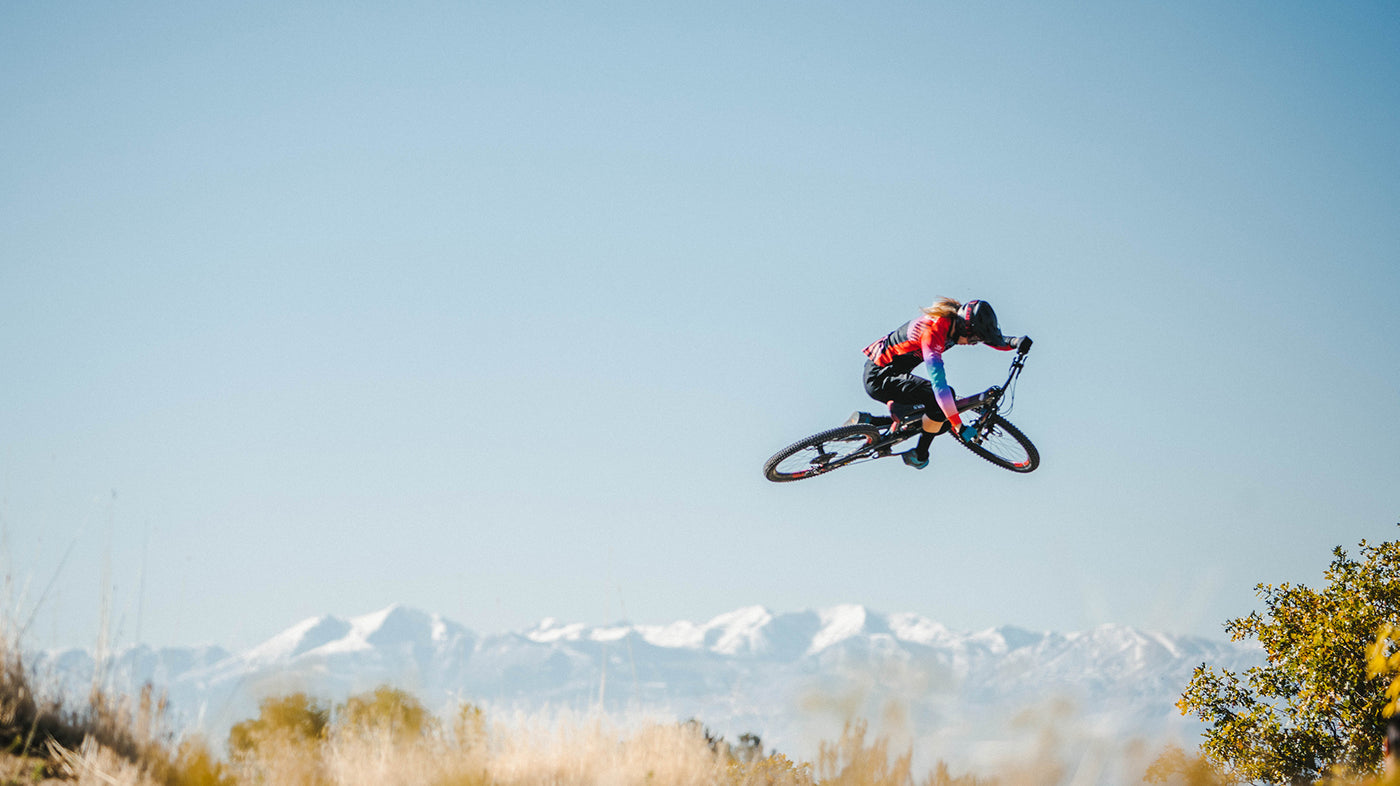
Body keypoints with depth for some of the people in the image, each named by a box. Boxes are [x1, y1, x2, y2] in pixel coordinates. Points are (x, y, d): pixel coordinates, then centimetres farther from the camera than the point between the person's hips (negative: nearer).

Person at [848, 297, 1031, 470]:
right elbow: (939, 384, -34)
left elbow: (994, 341, 8)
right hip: (879, 378, -10)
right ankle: (919, 456, -4)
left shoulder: (953, 321, -3)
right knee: (939, 400, -23)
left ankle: (864, 421, 17)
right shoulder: (933, 332, -30)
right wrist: (959, 426, -34)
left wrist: (1015, 342, -13)